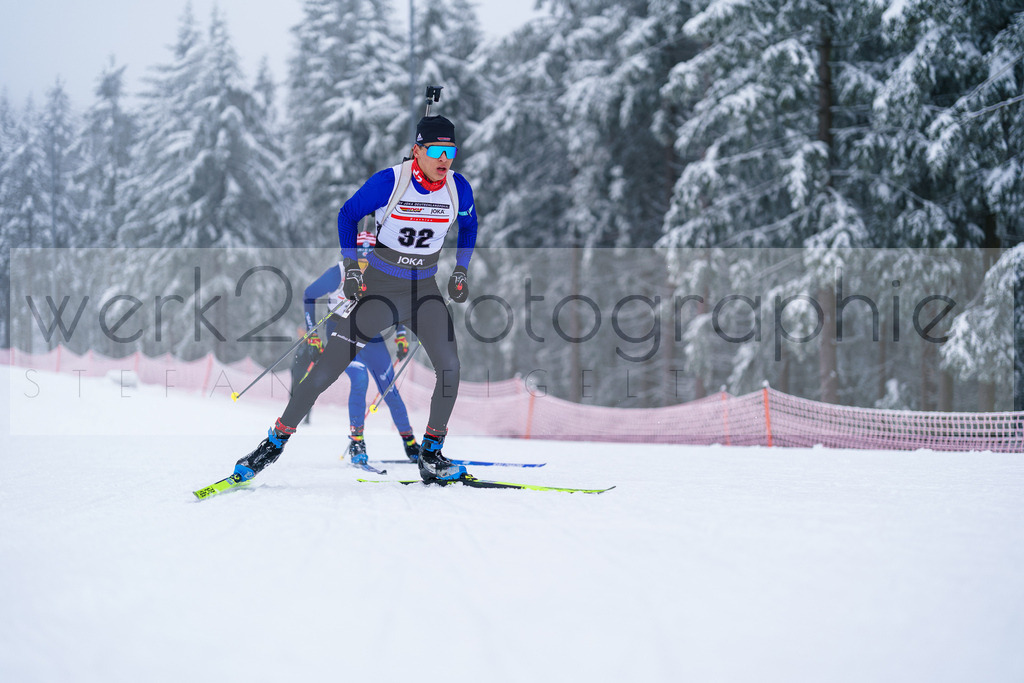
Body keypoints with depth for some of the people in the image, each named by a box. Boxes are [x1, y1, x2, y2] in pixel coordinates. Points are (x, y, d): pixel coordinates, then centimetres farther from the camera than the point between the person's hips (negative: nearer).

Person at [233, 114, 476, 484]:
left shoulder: (459, 188, -7)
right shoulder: (388, 182, -17)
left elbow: (469, 226, 15)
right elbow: (348, 214, -1)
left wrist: (460, 271, 6)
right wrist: (351, 266, -7)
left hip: (424, 290, 3)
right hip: (377, 285, -3)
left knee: (449, 365, -18)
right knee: (329, 367, -10)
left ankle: (431, 456, -3)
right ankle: (275, 441, 2)